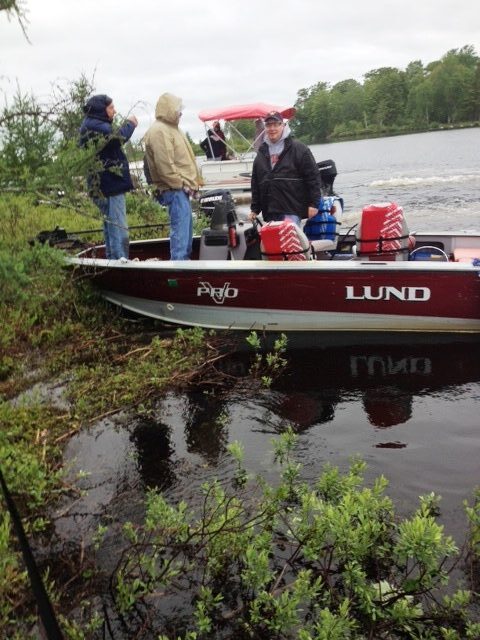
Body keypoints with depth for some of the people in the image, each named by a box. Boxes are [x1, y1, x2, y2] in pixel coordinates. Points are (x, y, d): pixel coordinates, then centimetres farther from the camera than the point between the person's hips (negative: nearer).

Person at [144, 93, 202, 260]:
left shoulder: (170, 128, 19)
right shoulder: (158, 131, -14)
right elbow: (165, 166, -21)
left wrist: (189, 183, 14)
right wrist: (181, 185, -16)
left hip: (181, 189, 11)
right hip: (175, 190, -11)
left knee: (186, 227, 16)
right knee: (180, 229, -11)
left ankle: (184, 260, 25)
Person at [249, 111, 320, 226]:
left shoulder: (299, 149, 1)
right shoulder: (261, 153, 18)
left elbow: (313, 176, -3)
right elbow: (255, 183, 20)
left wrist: (313, 203, -9)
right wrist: (255, 209, 16)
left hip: (292, 210, -5)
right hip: (270, 212, 5)